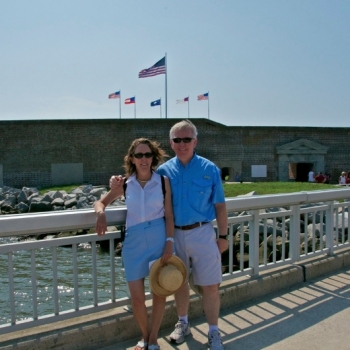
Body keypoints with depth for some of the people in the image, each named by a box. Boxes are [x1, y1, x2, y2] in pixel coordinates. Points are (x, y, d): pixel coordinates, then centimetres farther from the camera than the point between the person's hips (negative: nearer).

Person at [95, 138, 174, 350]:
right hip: (134, 241, 1)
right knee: (137, 298, 6)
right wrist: (101, 213, -11)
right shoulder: (124, 183, 1)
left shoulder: (163, 181, -2)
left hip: (160, 239, -1)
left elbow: (169, 215, -1)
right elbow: (101, 202, 12)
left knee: (160, 293, 10)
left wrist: (170, 242, -11)